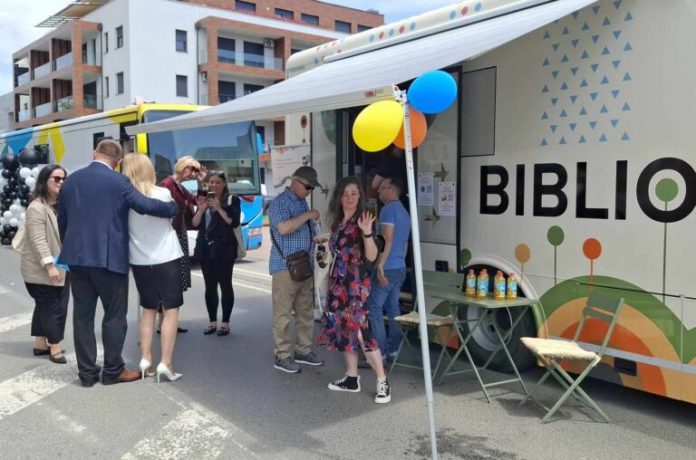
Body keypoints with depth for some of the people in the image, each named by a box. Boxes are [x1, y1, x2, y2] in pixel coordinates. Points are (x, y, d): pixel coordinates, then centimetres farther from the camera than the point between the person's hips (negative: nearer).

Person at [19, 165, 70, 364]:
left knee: (45, 306, 15)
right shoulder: (36, 208, -15)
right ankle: (55, 348, 5)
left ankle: (41, 344, 24)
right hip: (42, 270, -8)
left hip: (61, 267, 8)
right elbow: (38, 240, -21)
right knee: (52, 307, -4)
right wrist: (50, 265, -25)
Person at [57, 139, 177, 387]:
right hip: (109, 257, -5)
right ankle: (113, 370, 12)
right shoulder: (119, 181, -7)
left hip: (77, 257, 6)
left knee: (82, 315, 10)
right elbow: (145, 205, -19)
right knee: (115, 315, 6)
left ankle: (87, 372, 15)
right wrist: (176, 208, -4)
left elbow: (62, 220, 16)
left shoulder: (70, 180, 11)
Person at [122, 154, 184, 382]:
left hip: (139, 262, 3)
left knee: (148, 309, 17)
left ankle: (145, 359, 13)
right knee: (171, 310, 2)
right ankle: (165, 363, -5)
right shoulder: (163, 193, -8)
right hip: (167, 259, -3)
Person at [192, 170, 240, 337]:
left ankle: (225, 323, 3)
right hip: (205, 248, 5)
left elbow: (234, 222, -10)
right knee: (209, 286, 8)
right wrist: (201, 209, -8)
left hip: (224, 248, -5)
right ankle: (212, 322, 15)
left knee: (225, 285, -3)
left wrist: (219, 208, -17)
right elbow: (195, 224, 8)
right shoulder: (204, 199, 14)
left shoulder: (232, 200, 1)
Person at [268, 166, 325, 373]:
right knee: (283, 313, -3)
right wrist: (307, 215, -18)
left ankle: (304, 350, 21)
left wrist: (319, 239, 12)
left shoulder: (303, 202, 17)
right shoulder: (279, 203, -9)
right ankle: (282, 356, 3)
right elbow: (284, 228, -27)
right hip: (285, 267, -8)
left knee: (306, 311, 11)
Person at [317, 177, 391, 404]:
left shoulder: (361, 220, -10)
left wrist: (367, 232, -33)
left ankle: (383, 383, -3)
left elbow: (371, 256, -19)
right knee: (343, 330, 12)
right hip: (339, 282, 8)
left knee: (360, 332, -10)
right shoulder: (339, 221, 11)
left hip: (356, 283, -8)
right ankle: (351, 379, 22)